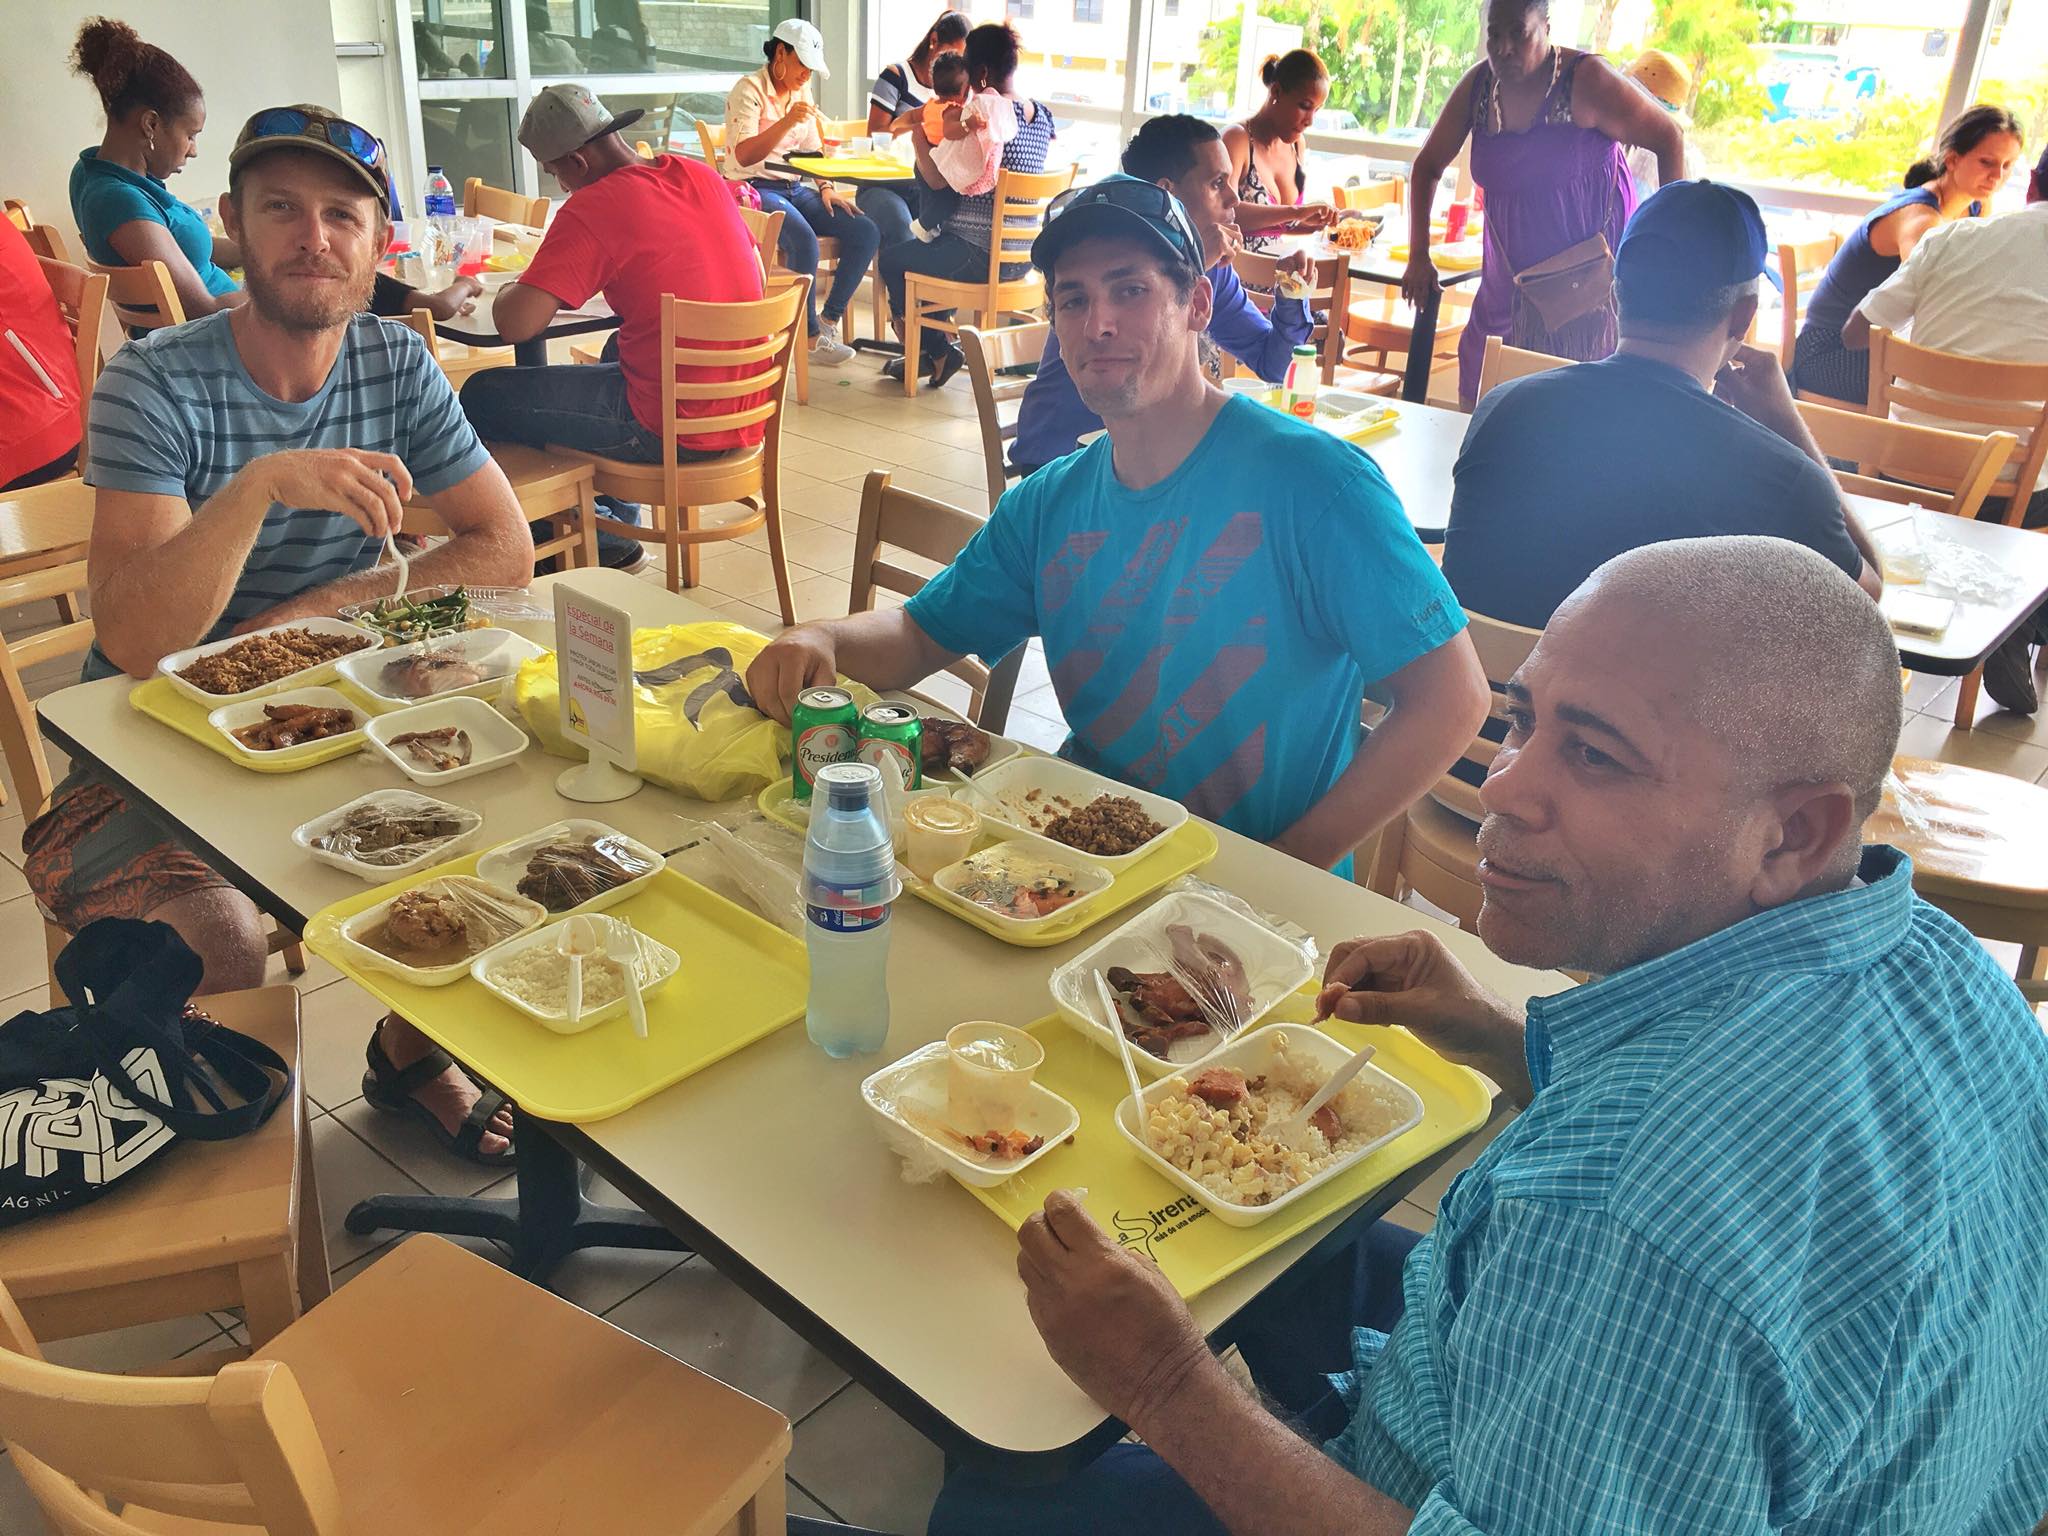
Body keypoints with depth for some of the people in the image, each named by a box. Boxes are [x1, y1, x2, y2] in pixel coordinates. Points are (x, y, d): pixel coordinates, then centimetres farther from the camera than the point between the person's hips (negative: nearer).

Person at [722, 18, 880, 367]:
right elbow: (744, 156, -18)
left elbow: (812, 149, 21)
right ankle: (811, 337, -21)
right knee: (804, 241, -36)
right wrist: (787, 122, -28)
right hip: (755, 190, -8)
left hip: (793, 189, 8)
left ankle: (828, 320, -6)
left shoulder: (801, 90, 15)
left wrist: (827, 187, 3)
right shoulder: (748, 90, -8)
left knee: (866, 232, -12)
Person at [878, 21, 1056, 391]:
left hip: (982, 256, -9)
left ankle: (936, 351, 20)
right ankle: (936, 348, 35)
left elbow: (937, 178, -18)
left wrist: (918, 135, -3)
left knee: (893, 260, 11)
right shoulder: (1042, 116, 5)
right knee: (927, 249, 33)